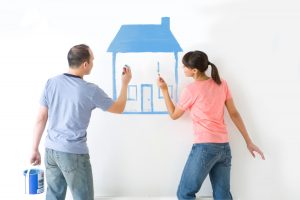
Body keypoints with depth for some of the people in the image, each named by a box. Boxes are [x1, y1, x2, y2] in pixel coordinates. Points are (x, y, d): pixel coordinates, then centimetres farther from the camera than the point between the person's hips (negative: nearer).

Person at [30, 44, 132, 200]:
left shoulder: (51, 83, -2)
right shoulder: (91, 90, -14)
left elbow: (41, 119, 2)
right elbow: (119, 108, 2)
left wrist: (35, 149, 12)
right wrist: (125, 83, 15)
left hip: (51, 150, 5)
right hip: (74, 153, -5)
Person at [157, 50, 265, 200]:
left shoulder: (191, 90, -7)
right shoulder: (222, 84, 7)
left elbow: (174, 114, 7)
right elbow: (234, 114, 9)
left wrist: (164, 90, 11)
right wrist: (248, 142, 13)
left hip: (204, 147, -6)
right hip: (224, 147, 7)